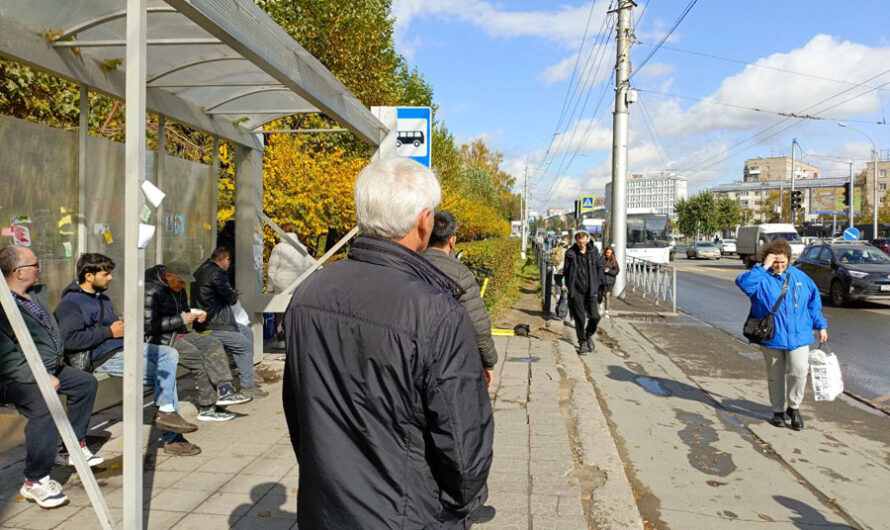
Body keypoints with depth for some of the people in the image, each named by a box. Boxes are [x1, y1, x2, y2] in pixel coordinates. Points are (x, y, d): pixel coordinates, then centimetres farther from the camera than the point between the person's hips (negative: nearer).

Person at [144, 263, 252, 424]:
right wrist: (182, 319, -21)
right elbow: (149, 325, -22)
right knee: (198, 358, -24)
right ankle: (207, 408, -17)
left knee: (213, 343, -12)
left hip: (179, 333, 9)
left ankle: (225, 391, -20)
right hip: (160, 339, -9)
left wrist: (195, 315, 1)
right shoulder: (151, 291, -17)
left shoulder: (178, 288, 11)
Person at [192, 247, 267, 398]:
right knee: (246, 345, -5)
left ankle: (246, 373, 25)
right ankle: (247, 386, -2)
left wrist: (232, 294, 6)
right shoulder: (216, 273, -19)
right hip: (213, 325, -11)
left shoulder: (203, 270, 15)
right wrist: (235, 294, 7)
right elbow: (231, 297, -14)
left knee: (247, 332, 20)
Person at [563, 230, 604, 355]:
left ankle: (589, 335, 27)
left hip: (590, 290, 2)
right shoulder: (570, 253, -3)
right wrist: (569, 286, -1)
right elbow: (566, 271, 4)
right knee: (579, 318, 0)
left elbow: (600, 266, 14)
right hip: (576, 290, -2)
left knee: (595, 316, -2)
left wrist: (597, 282, 7)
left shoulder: (593, 252, 2)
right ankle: (582, 342, 15)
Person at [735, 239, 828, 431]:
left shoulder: (800, 277, 6)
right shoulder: (761, 278, -6)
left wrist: (821, 325, 16)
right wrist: (763, 268, -25)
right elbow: (744, 283, -28)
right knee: (775, 376, 11)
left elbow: (814, 301, 16)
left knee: (799, 372, -12)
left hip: (799, 335, 2)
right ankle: (778, 411, 28)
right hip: (772, 337, -1)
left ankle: (794, 407, 12)